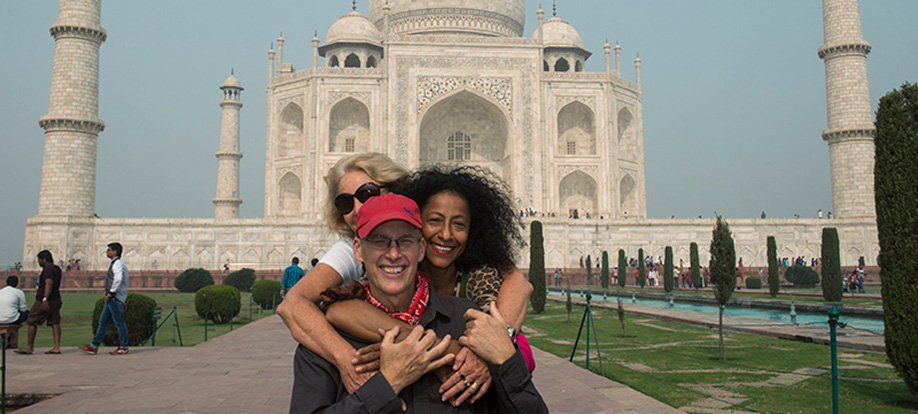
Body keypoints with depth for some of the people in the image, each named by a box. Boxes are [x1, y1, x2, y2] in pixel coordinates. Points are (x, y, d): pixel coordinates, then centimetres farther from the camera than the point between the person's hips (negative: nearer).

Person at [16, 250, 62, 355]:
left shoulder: (48, 269, -13)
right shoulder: (56, 269, 16)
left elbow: (49, 284, -26)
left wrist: (45, 299, -31)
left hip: (45, 302, -9)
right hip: (55, 300, 9)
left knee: (32, 322, 2)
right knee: (55, 323, 3)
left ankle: (30, 347, 8)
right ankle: (56, 347, -3)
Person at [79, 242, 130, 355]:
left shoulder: (117, 263, -12)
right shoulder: (115, 263, 21)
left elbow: (118, 279, -30)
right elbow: (119, 279, 24)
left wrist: (111, 292, -22)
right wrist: (124, 300, 23)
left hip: (115, 299, -10)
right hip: (111, 299, 10)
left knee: (119, 322, -4)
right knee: (103, 321, 10)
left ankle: (124, 347, 3)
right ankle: (94, 346, 14)